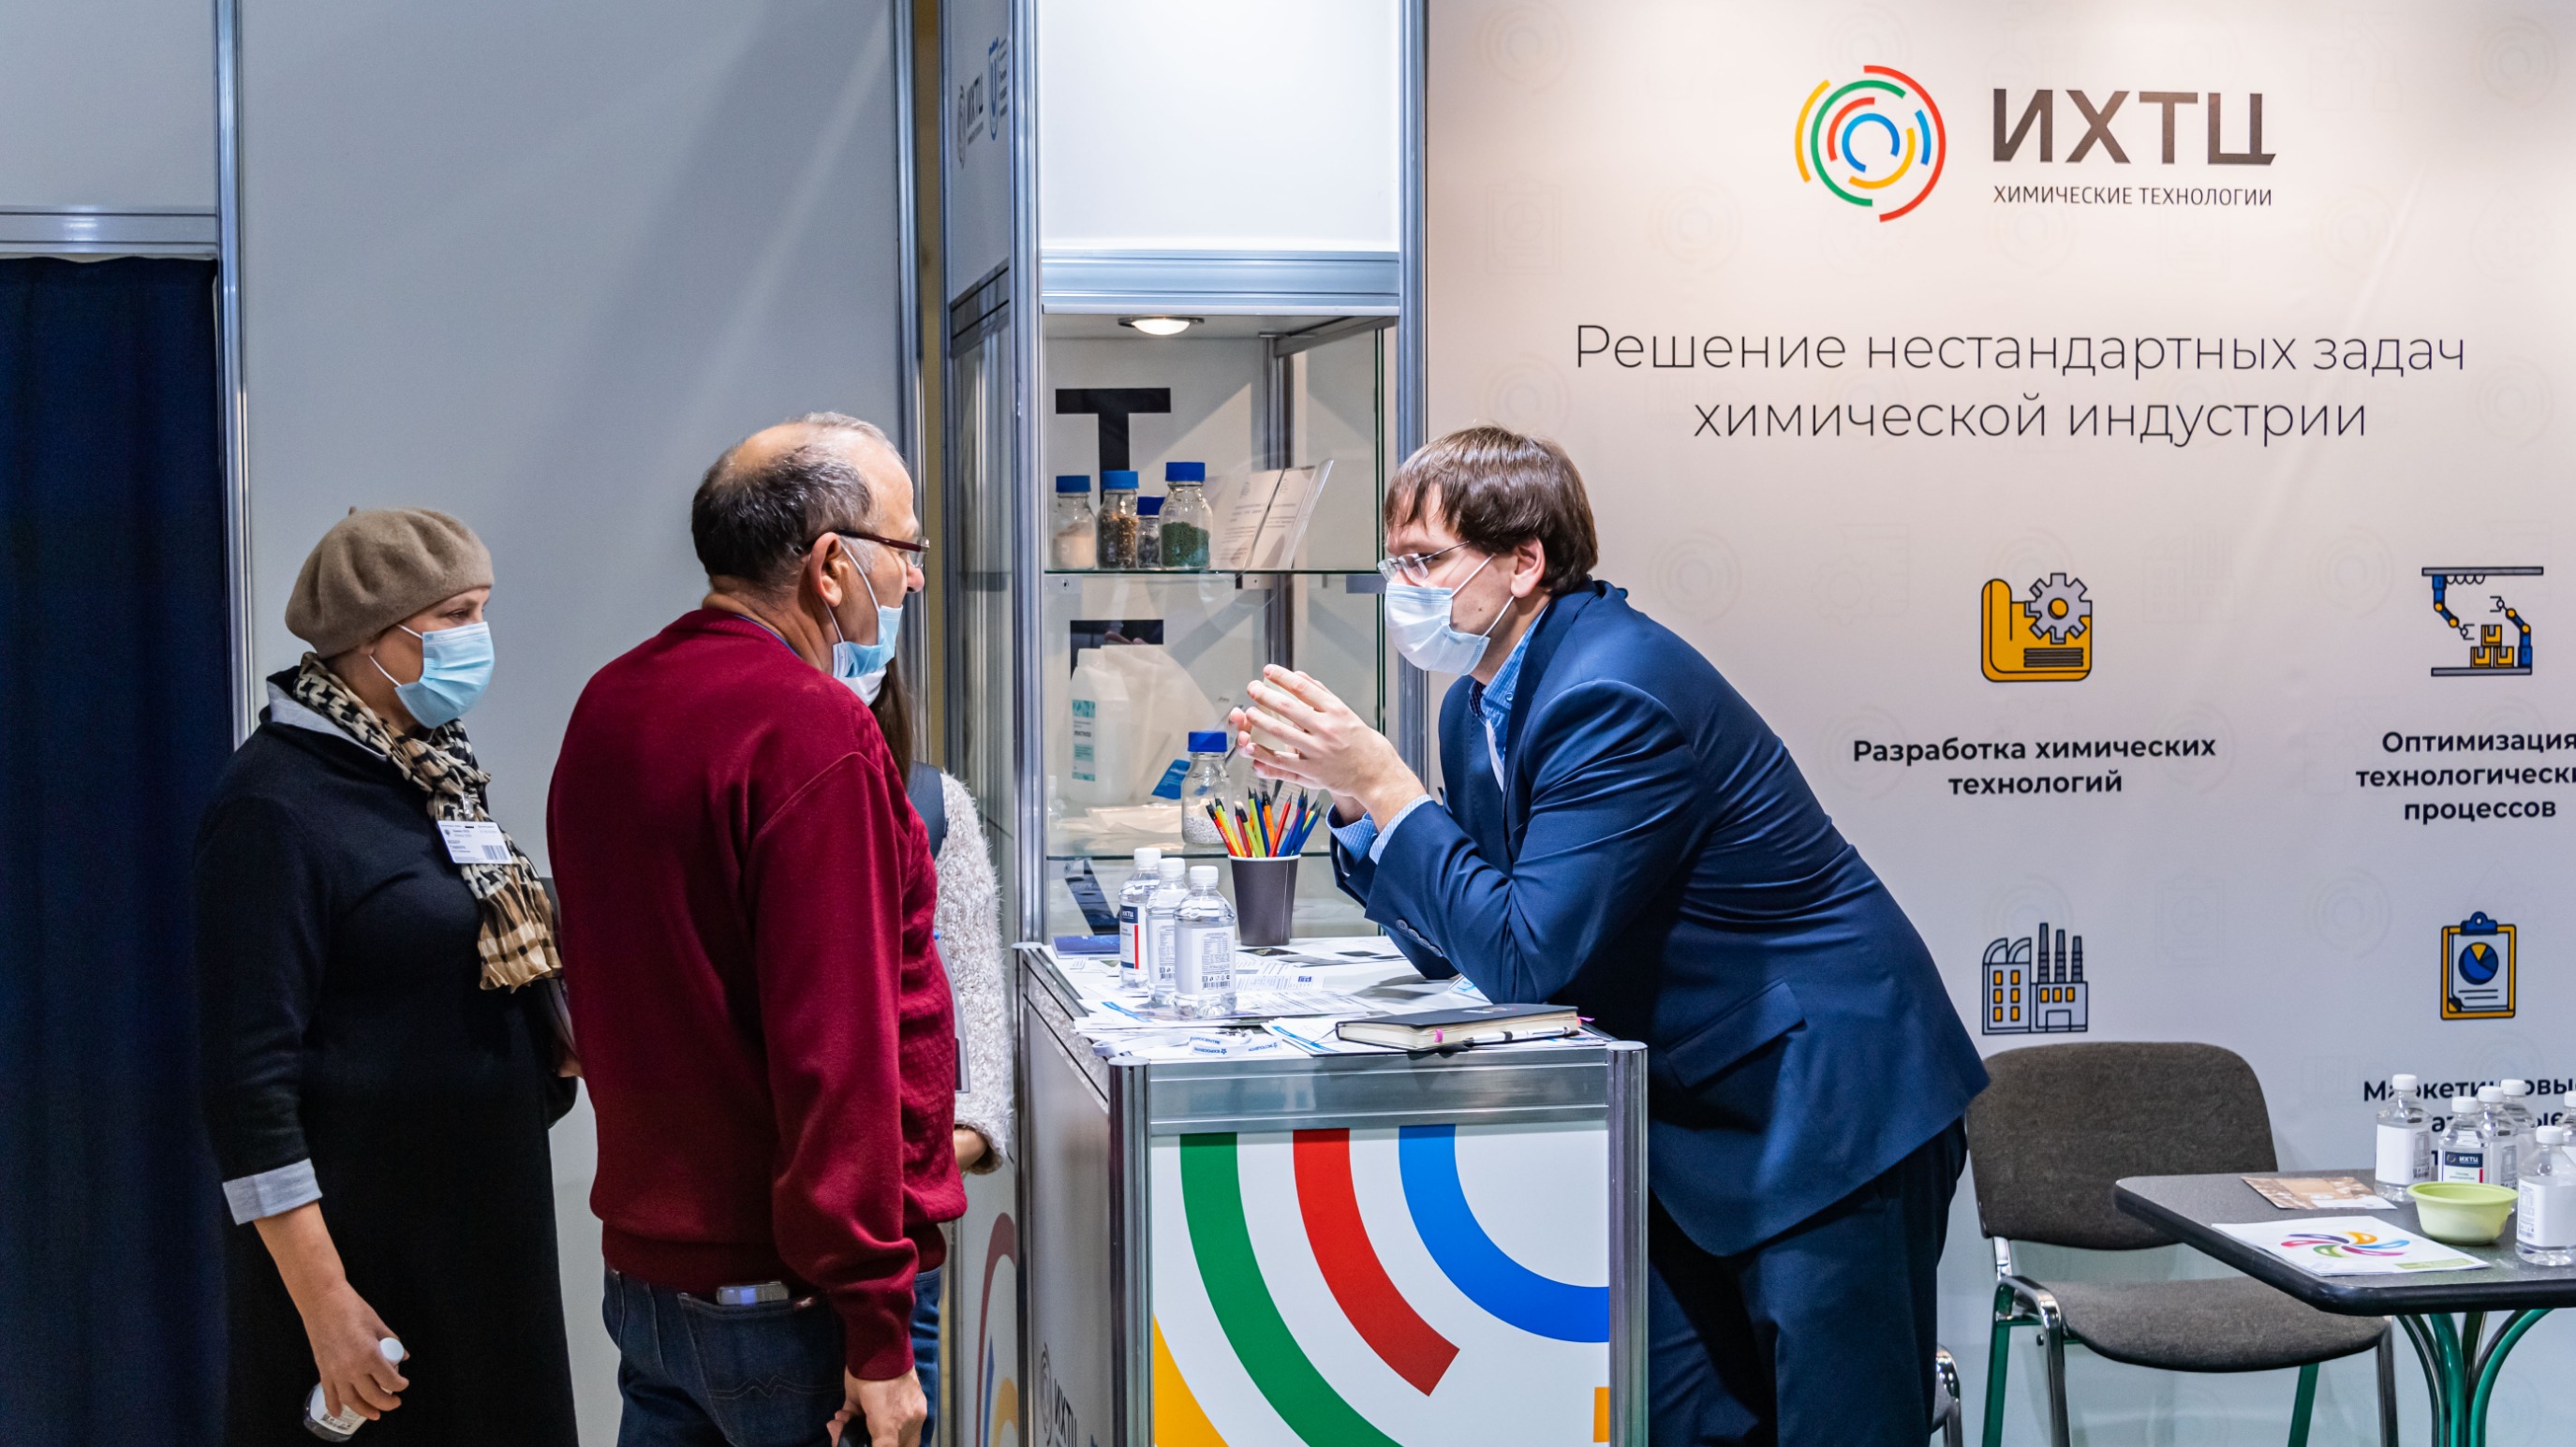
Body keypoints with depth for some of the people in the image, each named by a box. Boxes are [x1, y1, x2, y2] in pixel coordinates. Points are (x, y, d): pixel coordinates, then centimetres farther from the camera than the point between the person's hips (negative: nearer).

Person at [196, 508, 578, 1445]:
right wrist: (323, 1301, -20)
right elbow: (249, 1083, -19)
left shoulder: (429, 771, 10)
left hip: (487, 1221, 8)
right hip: (364, 1251, -8)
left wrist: (555, 1040, 3)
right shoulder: (277, 804, -15)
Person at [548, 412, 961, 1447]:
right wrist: (876, 1330, -19)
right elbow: (837, 1043, -23)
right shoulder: (816, 736, -18)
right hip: (779, 1297, -8)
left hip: (642, 1263, 8)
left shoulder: (610, 702, 9)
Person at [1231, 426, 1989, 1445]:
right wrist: (1346, 792, -2)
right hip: (1698, 1104, 10)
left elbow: (1531, 960, -26)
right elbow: (1456, 947, 9)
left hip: (1827, 1103, -9)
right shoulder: (1480, 705, 5)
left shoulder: (1613, 694, -24)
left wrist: (1386, 786, -22)